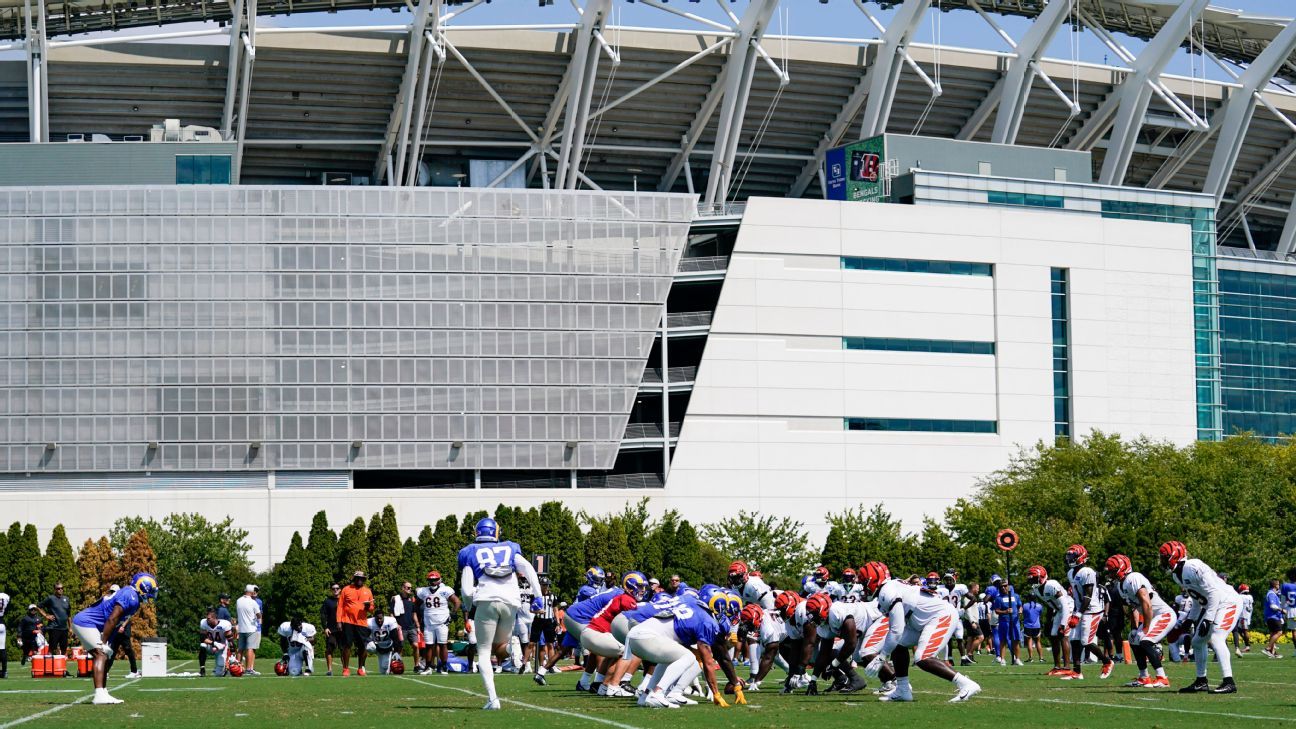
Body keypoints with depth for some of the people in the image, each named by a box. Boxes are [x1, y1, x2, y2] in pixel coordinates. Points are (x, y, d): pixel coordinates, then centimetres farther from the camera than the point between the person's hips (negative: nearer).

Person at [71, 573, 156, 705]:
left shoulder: (132, 598, 14)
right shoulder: (130, 596, -17)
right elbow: (112, 620, -22)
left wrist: (104, 642, 11)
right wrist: (104, 642, -18)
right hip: (86, 622, -11)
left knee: (103, 656, 11)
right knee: (101, 654, -17)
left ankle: (103, 693, 13)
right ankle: (99, 695, -26)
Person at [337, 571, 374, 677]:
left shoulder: (367, 591, 13)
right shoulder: (346, 590, 5)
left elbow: (371, 608, 19)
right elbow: (340, 606, 4)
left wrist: (368, 607, -6)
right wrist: (339, 620, -4)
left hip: (362, 623, 2)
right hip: (348, 622, -2)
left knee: (362, 647, 2)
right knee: (347, 645, -3)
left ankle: (360, 668, 15)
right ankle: (346, 668, 3)